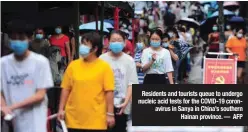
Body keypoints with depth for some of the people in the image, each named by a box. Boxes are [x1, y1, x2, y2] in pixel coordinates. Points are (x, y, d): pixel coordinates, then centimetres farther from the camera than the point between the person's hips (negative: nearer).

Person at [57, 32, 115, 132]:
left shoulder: (104, 67, -4)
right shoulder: (73, 65, 4)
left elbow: (109, 92, -5)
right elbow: (66, 89, 6)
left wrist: (110, 114, -8)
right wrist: (61, 109, 2)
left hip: (96, 120, -3)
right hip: (74, 119, 3)